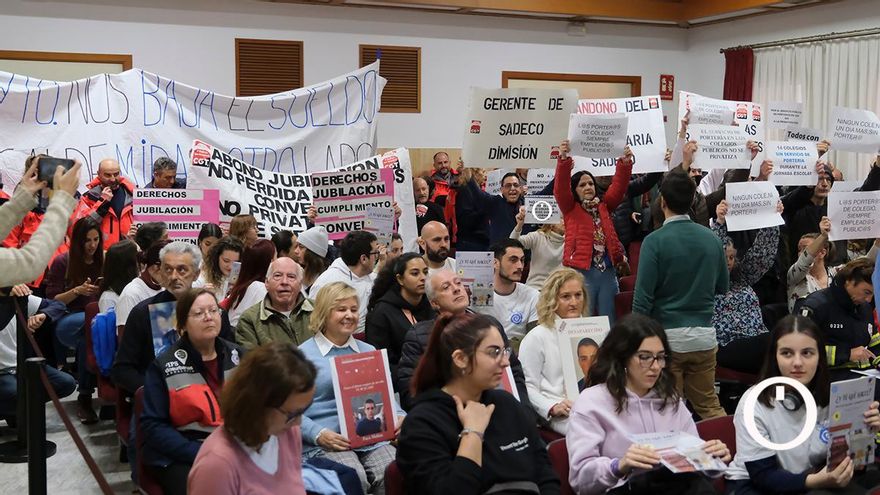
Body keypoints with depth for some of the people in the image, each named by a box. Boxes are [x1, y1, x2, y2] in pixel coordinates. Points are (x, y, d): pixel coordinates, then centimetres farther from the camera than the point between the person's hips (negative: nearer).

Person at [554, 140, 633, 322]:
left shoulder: (603, 206, 17)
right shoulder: (571, 209, 6)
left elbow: (618, 186, 6)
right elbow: (560, 189, -9)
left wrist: (625, 163, -11)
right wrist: (564, 159, -24)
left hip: (607, 271, 4)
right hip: (581, 271, -4)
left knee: (608, 320, 7)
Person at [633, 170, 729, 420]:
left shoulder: (655, 241, -12)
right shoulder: (711, 238, 2)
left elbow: (643, 297, -14)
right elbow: (723, 286, 14)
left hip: (667, 335, -4)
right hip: (704, 334, 4)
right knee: (709, 405, 15)